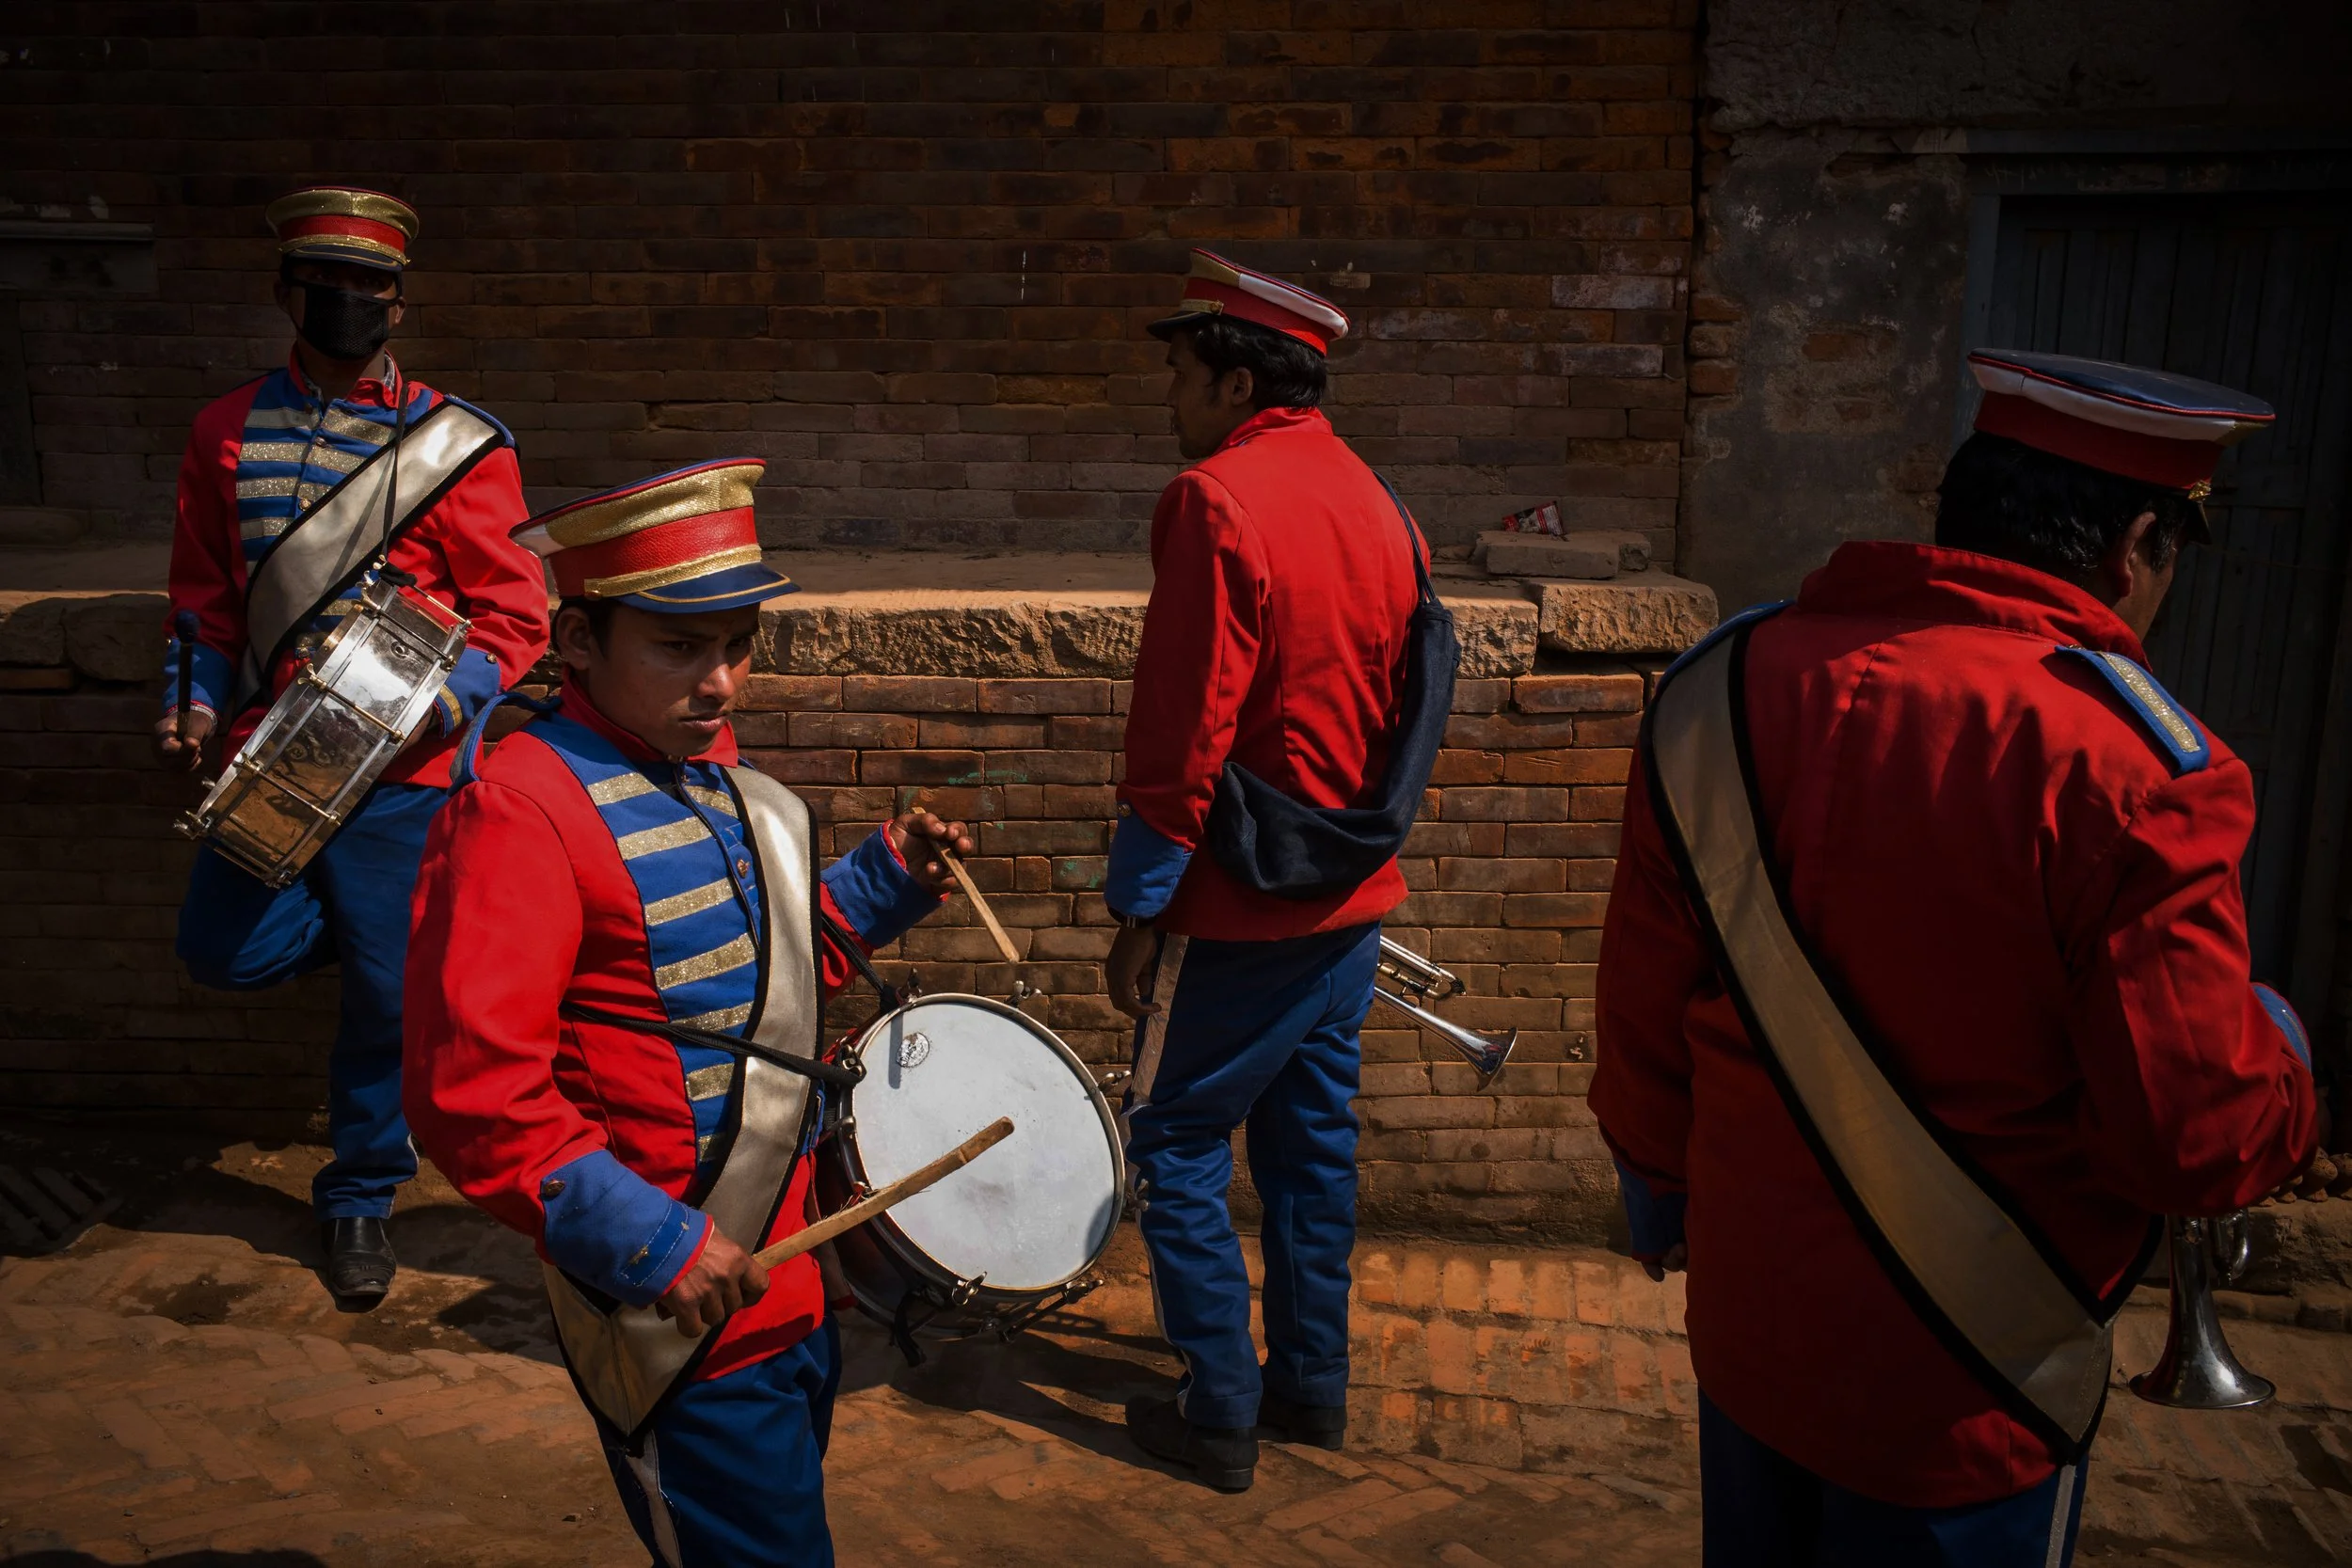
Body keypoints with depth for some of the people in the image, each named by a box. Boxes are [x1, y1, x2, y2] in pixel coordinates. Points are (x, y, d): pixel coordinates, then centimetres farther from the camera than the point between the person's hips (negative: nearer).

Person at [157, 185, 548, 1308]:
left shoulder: (455, 445, -4)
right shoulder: (229, 432, 7)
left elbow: (514, 611, -4)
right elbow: (205, 597, 15)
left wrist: (459, 694, -22)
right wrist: (194, 701, 0)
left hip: (399, 766, -3)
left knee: (386, 991, 3)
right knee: (224, 950, -1)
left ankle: (360, 1197, 25)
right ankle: (388, 931, 30)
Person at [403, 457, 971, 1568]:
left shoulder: (714, 783, 7)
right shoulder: (520, 809, -20)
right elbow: (474, 1092, -25)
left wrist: (886, 878, 6)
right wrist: (649, 1242, -26)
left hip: (785, 1273, 9)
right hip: (677, 1311, -9)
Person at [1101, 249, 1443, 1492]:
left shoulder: (1216, 502, -17)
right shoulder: (1375, 505, 9)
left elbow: (1183, 734, -20)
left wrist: (1138, 910, -13)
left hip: (1241, 911, -8)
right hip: (1352, 901, 8)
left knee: (1176, 1143, 6)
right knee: (1311, 1136, 18)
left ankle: (1221, 1415, 14)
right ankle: (1313, 1387, 30)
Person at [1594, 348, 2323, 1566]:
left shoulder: (1722, 689, -9)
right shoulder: (2127, 763, -24)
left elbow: (1640, 1003, 0)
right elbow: (2200, 1137, -20)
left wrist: (1656, 1182, 17)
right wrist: (2279, 1059, 4)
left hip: (1746, 1332, 4)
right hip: (1964, 1402, -4)